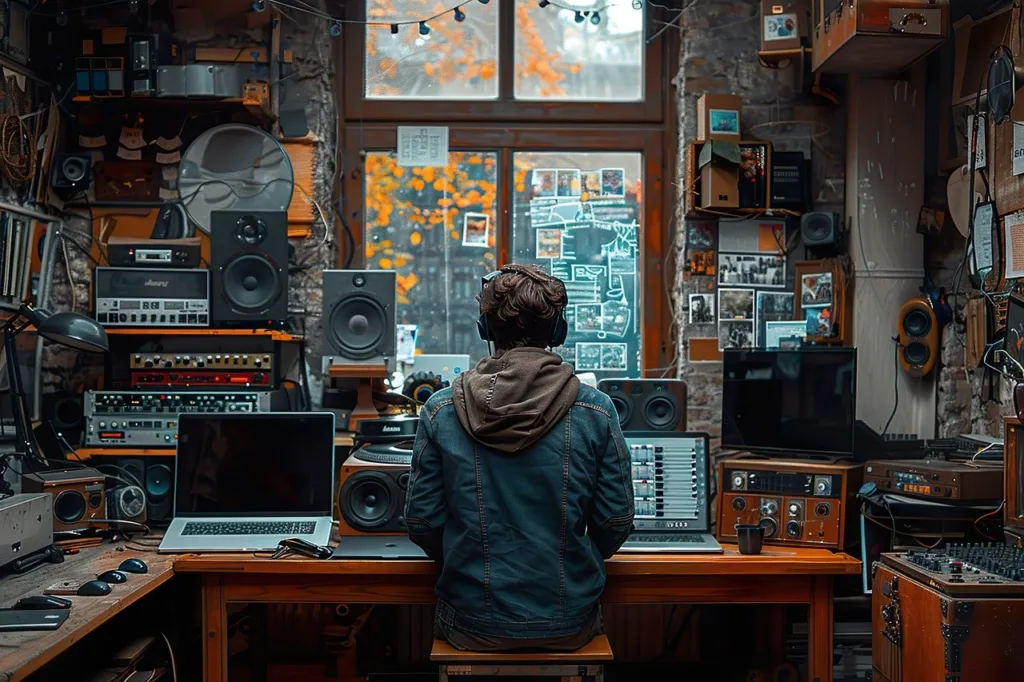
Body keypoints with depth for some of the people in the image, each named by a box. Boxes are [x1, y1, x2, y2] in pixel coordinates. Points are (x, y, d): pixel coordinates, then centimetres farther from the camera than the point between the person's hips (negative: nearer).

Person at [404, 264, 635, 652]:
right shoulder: (595, 411, -11)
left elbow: (421, 522, -4)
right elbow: (616, 523, -4)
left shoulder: (440, 411, -10)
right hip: (569, 626, 0)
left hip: (474, 627, 0)